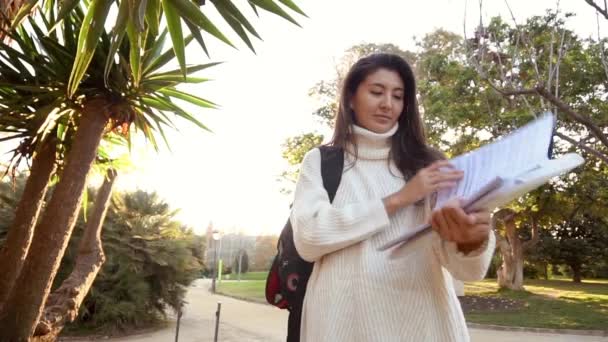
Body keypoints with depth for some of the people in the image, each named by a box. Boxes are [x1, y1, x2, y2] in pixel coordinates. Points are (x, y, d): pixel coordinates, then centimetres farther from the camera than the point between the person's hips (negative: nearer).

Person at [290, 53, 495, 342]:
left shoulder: (425, 163, 5)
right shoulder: (320, 162, 3)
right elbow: (307, 238, -13)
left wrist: (472, 240, -29)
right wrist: (398, 199, -14)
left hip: (422, 318, 1)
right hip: (344, 318, -1)